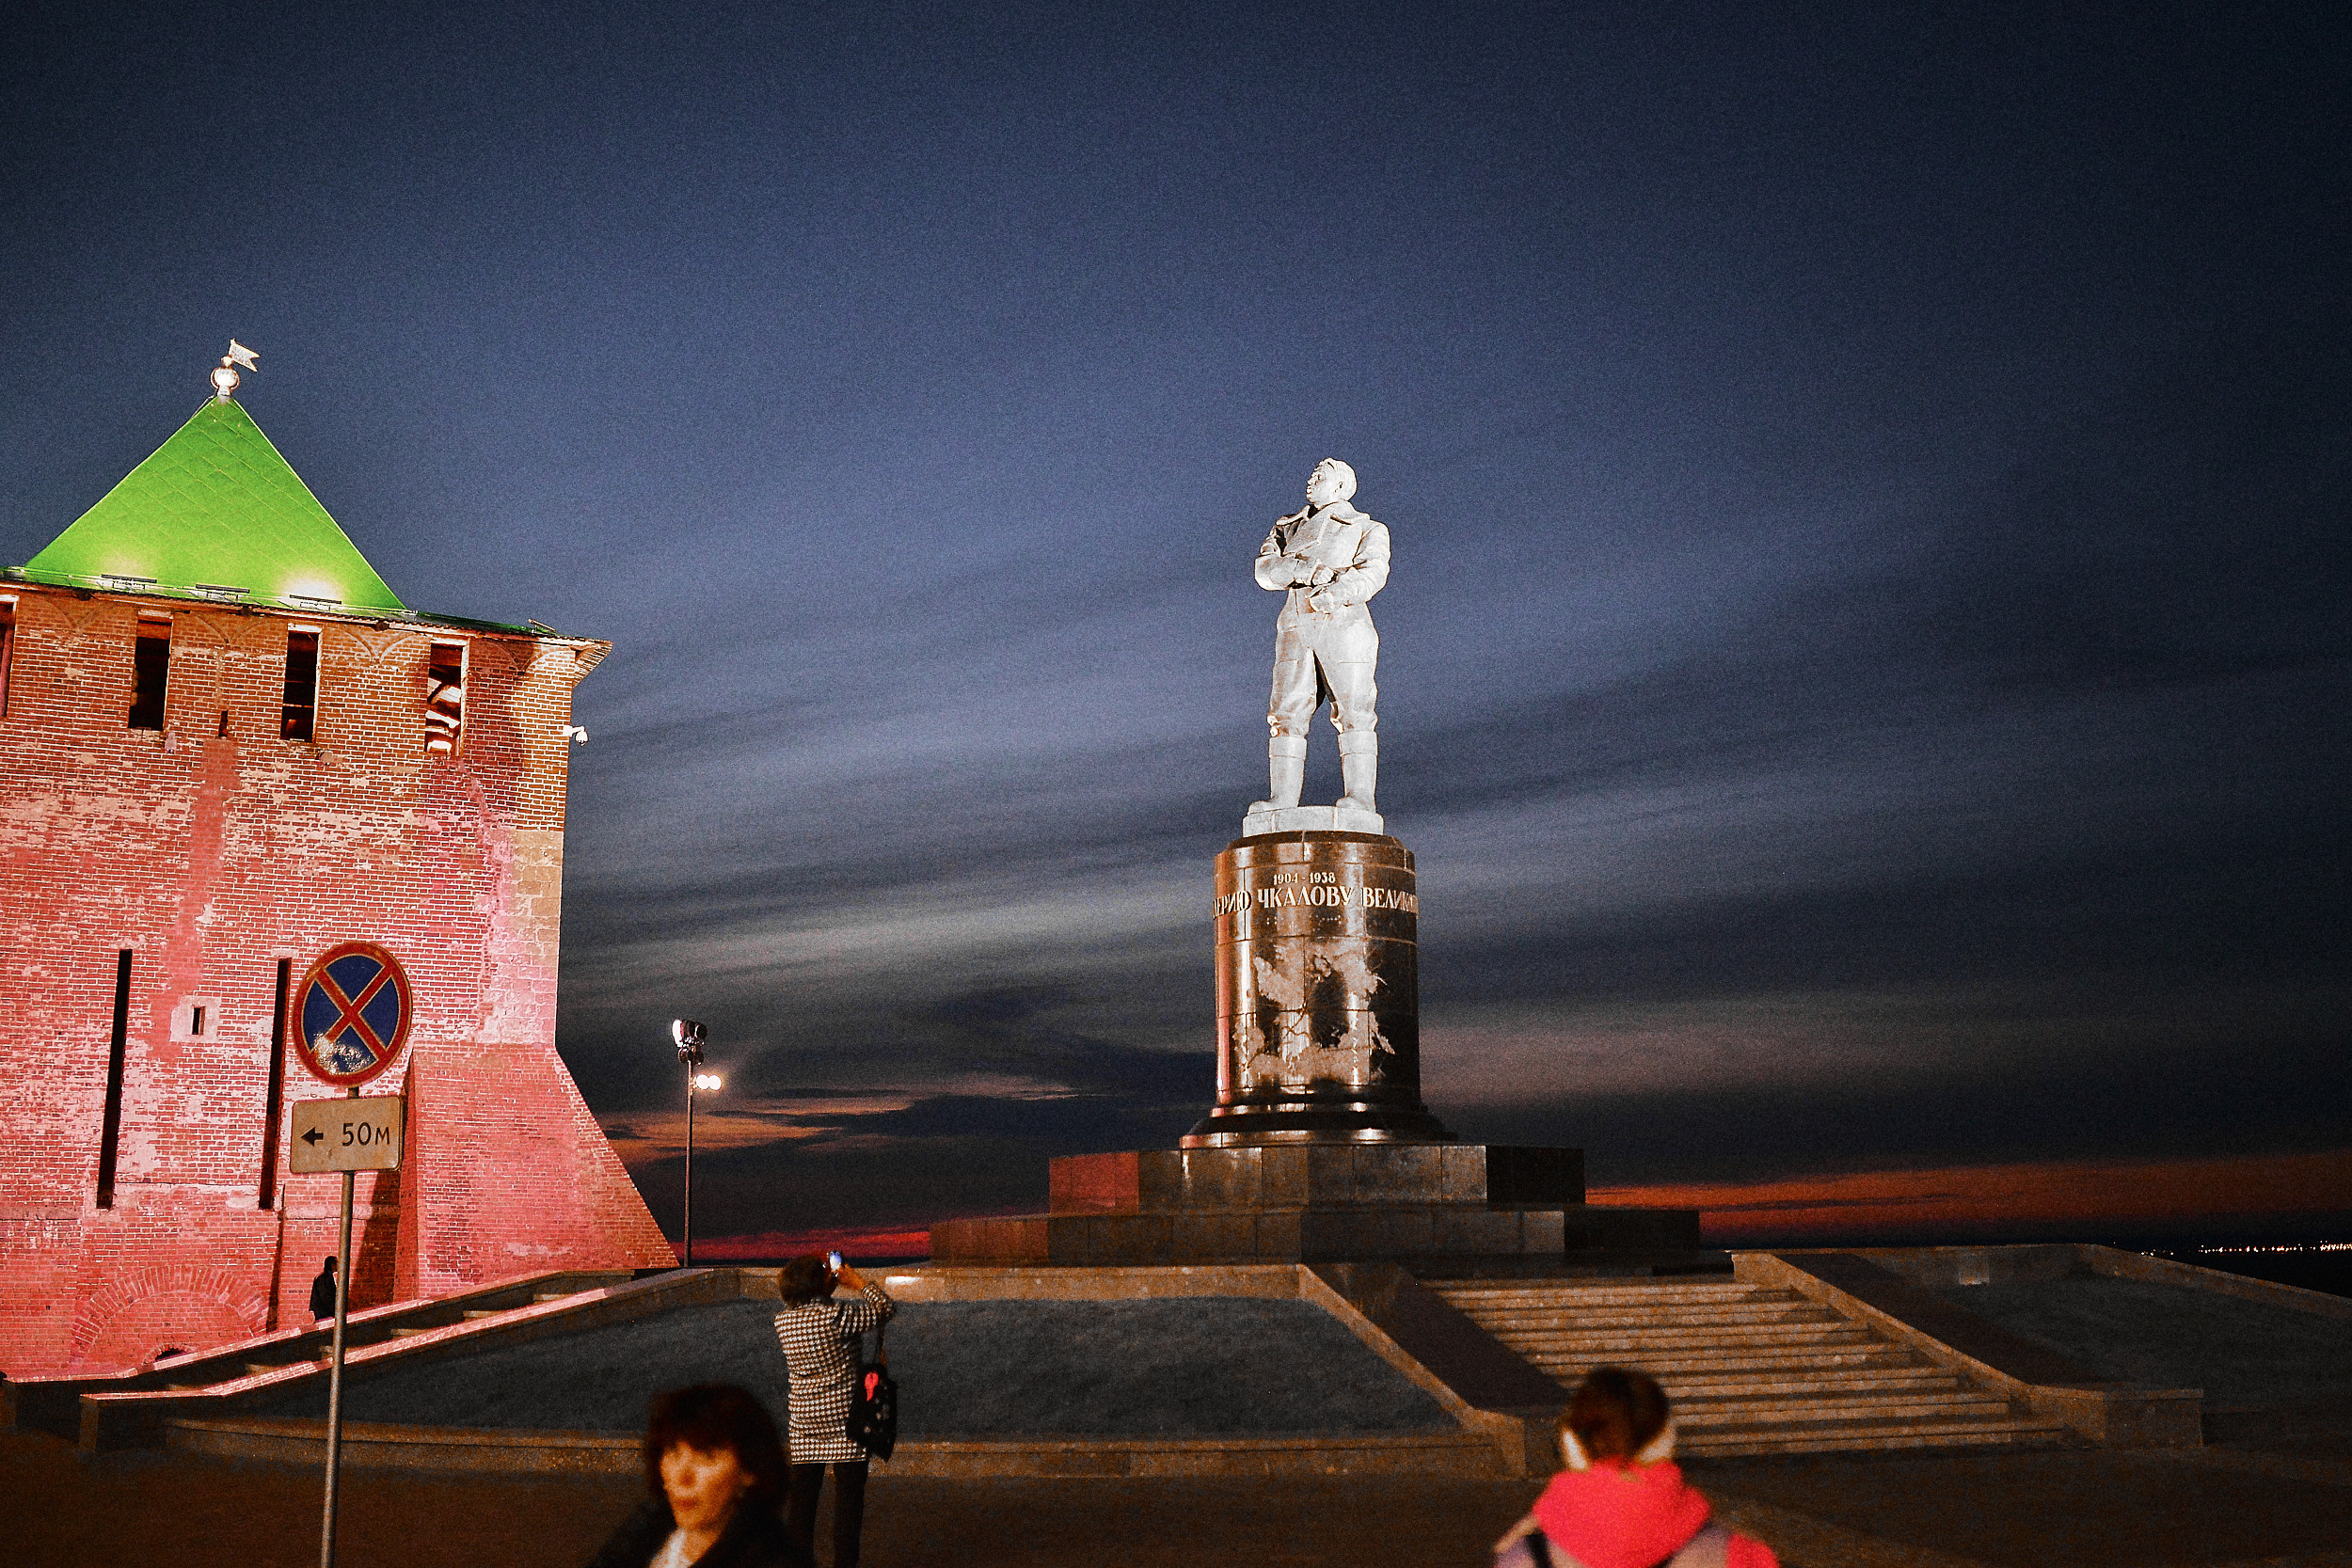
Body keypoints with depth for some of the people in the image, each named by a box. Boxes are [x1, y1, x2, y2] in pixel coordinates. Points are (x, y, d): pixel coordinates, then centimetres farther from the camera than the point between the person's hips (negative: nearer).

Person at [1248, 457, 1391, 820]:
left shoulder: (1367, 529, 14)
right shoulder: (1288, 528, 25)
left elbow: (1372, 572, -6)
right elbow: (1266, 570, 8)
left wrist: (1336, 592, -24)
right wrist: (1304, 570, -12)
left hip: (1344, 625, -3)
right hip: (1296, 628, 4)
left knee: (1353, 711, -11)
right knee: (1287, 714, -5)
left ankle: (1360, 796, -14)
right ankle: (1282, 799, -8)